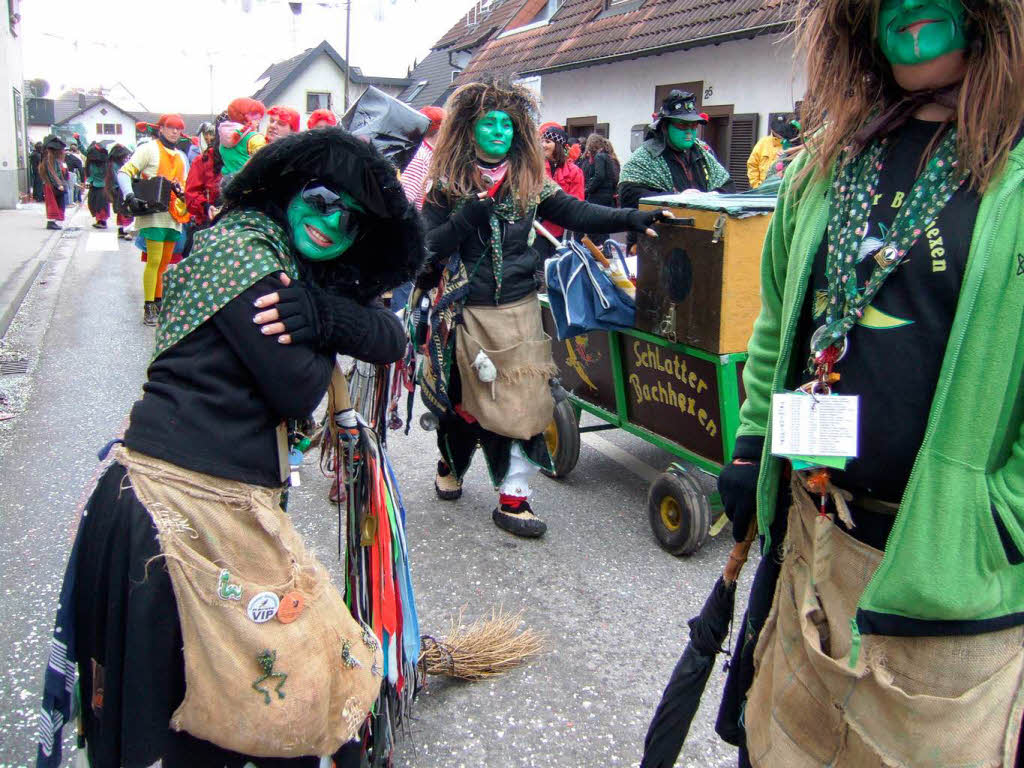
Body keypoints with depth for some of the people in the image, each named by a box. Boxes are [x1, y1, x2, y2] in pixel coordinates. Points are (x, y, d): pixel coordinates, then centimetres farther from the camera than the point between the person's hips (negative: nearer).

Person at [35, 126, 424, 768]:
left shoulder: (302, 270, 17)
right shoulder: (242, 244, -11)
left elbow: (391, 338, 5)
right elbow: (298, 390, -17)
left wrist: (320, 313, -13)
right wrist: (326, 332, 3)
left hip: (232, 503, 9)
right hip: (182, 500, -9)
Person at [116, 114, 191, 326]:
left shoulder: (181, 157, 20)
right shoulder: (149, 149, -1)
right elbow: (124, 172, -6)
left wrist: (182, 193, 5)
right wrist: (130, 197, -21)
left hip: (174, 215, 7)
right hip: (154, 213, -7)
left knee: (165, 262, 11)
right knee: (154, 261, -11)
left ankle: (159, 302, 20)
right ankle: (149, 307, -7)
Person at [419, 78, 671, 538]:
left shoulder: (530, 181, 5)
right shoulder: (447, 184, -1)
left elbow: (577, 214, -3)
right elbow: (428, 246, -9)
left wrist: (633, 219, -14)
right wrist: (472, 214, -21)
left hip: (519, 309, 2)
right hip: (466, 311, -2)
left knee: (522, 402, -2)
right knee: (463, 401, 9)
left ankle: (513, 498, 8)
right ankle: (450, 465, 39)